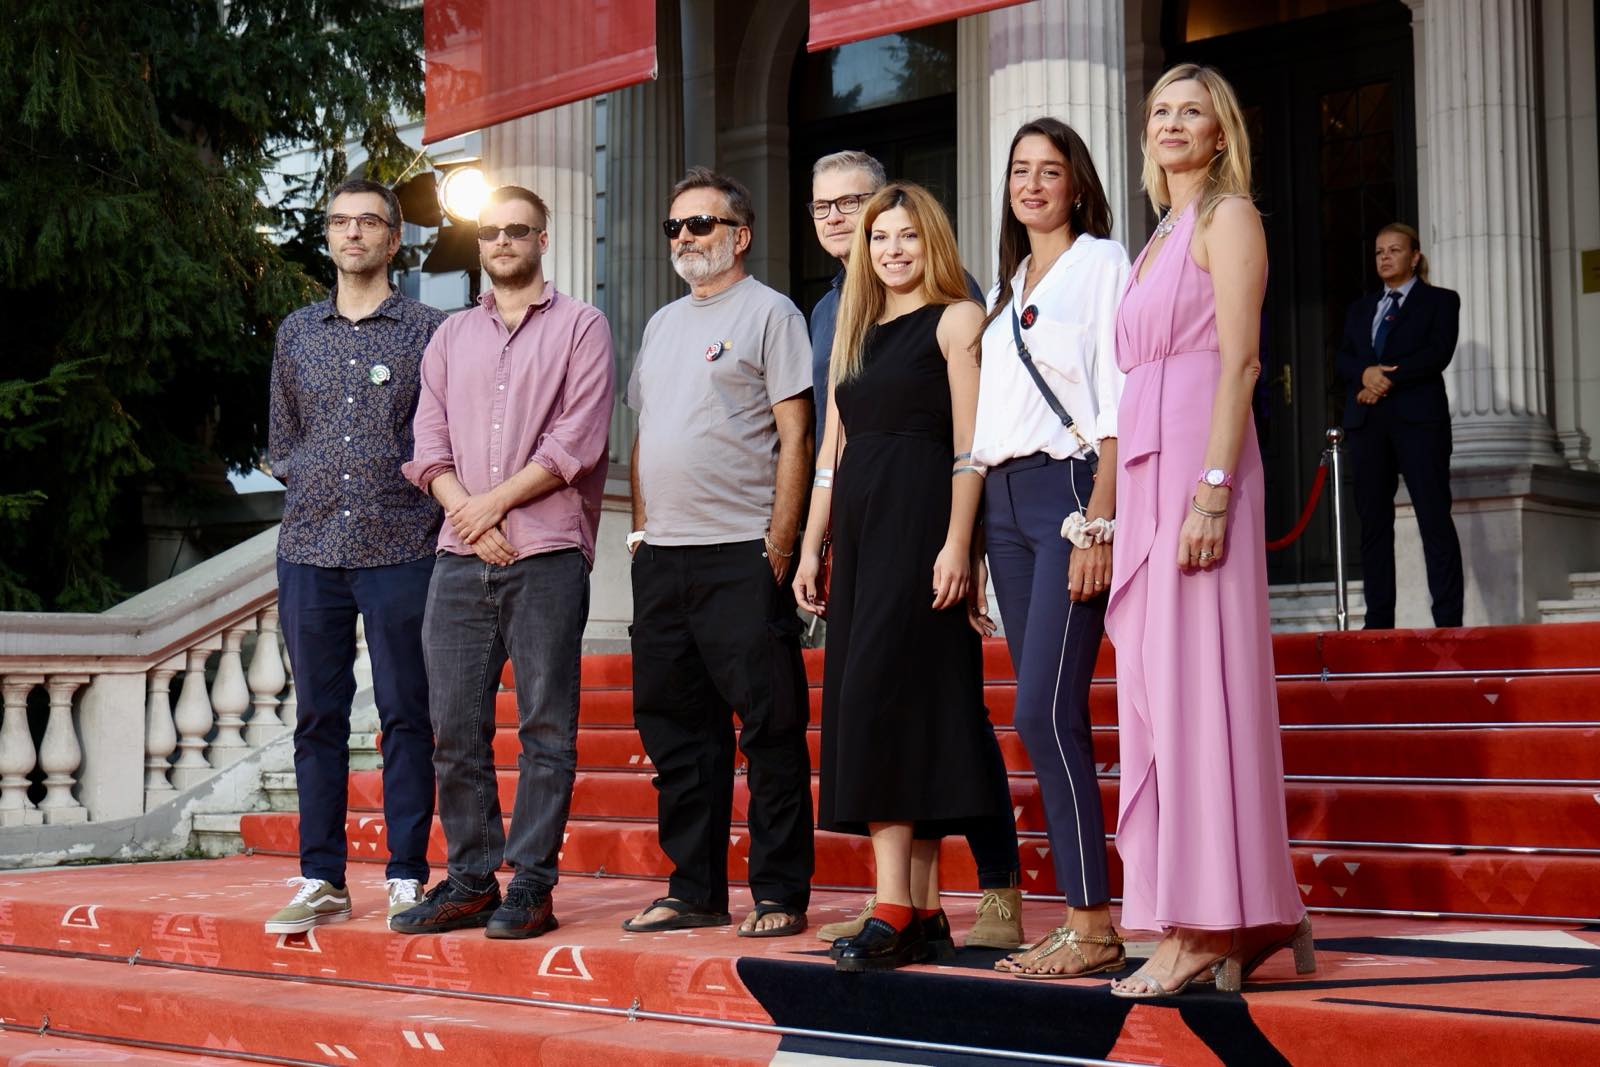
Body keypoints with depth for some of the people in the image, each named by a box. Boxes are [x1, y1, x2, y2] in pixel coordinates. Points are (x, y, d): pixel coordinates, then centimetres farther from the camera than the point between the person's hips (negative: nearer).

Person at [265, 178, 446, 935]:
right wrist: (309, 479, 5)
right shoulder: (297, 333, 15)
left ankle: (407, 879, 7)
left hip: (401, 548, -3)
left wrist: (418, 478, -9)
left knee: (406, 716, 0)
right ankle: (321, 880, 12)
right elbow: (279, 441, 20)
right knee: (317, 717, 5)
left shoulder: (428, 330, 3)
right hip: (310, 548, 4)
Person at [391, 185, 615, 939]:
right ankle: (470, 882, 12)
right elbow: (427, 445, 10)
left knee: (544, 727, -3)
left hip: (547, 554, -4)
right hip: (460, 560, 4)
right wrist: (469, 518, -6)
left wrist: (493, 502, -9)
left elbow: (576, 444, -5)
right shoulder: (451, 337, 19)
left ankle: (530, 886, 2)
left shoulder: (579, 327, 6)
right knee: (454, 727, 3)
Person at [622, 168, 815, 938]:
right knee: (674, 724, 9)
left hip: (742, 554, -7)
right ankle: (694, 890, 18)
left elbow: (794, 437, -7)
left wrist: (778, 545, -13)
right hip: (661, 556, 7)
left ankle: (780, 895, 3)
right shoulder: (662, 324, 20)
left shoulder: (769, 313, -1)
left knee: (769, 726, -3)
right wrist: (642, 529, 14)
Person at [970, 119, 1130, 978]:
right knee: (1048, 719, 4)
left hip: (1069, 488, -7)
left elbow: (1118, 406, -8)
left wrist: (1099, 522, -18)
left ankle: (1093, 923, -10)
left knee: (1044, 712, -15)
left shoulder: (1102, 262, 1)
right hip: (1004, 501, 7)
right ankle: (1078, 920, 7)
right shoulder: (1010, 287, 21)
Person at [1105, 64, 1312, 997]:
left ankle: (1209, 928, -7)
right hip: (1146, 469, 8)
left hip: (1199, 459, -8)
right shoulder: (1162, 236, 23)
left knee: (1195, 681, -10)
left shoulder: (1229, 218, -1)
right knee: (1160, 683, 5)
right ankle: (1249, 917, 10)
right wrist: (1122, 507, 15)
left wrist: (1212, 490, -20)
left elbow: (1239, 359, -11)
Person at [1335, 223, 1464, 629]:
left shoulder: (1440, 301, 9)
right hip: (1367, 419, 4)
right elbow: (1344, 357, 10)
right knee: (1372, 520, 0)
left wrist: (1389, 378, -13)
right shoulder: (1360, 308, 22)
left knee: (1435, 518, -8)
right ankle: (1378, 622, 1)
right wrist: (1365, 373, -12)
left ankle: (1448, 621, -10)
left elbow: (1439, 352, -6)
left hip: (1418, 416, -4)